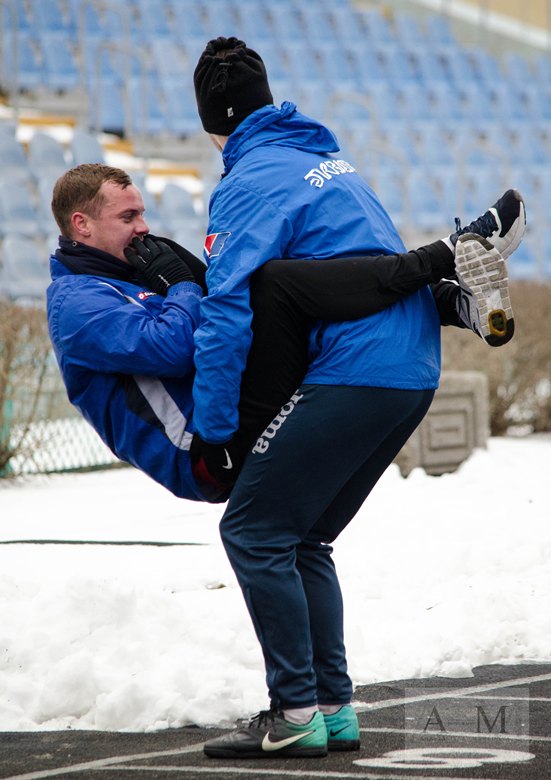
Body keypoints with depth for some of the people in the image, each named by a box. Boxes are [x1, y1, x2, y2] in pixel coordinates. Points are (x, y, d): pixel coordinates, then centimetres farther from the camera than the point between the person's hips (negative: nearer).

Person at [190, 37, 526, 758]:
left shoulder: (249, 184, -7)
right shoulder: (325, 156, 21)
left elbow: (227, 314, -16)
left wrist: (213, 432, -12)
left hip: (353, 371, -9)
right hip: (414, 372, 9)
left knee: (252, 530, -5)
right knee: (302, 538, 15)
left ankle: (296, 715, -7)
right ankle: (333, 706, 13)